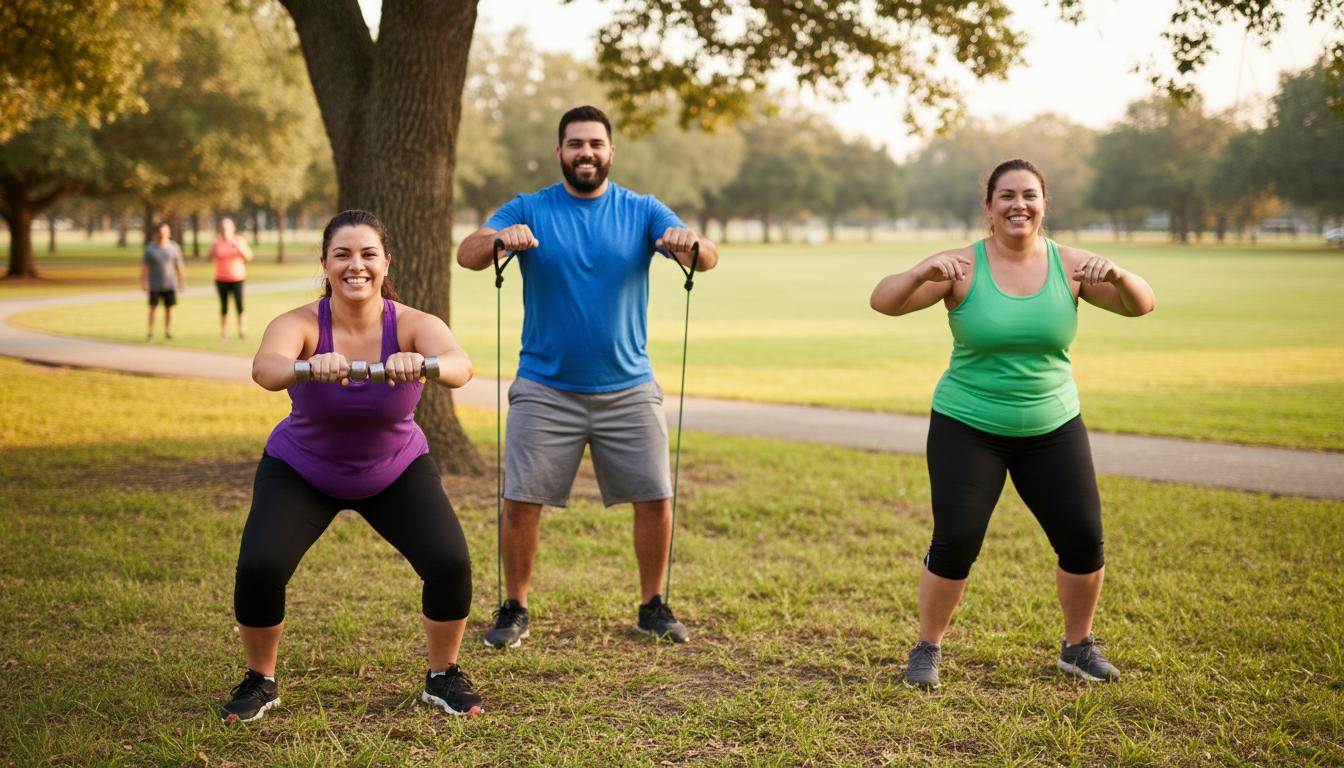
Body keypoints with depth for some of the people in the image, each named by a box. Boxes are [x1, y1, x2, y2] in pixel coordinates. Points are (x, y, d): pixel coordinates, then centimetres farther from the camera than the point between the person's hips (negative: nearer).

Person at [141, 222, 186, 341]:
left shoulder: (174, 248, 2)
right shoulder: (150, 248, 0)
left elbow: (180, 266, 5)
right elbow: (144, 267, 0)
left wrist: (182, 282, 3)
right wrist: (143, 282, -6)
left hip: (170, 285, 1)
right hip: (154, 285, -1)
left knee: (169, 308, 4)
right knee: (153, 308, -1)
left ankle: (168, 331, 14)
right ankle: (150, 332, 5)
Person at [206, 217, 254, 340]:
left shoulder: (239, 240, 2)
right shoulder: (217, 242, 5)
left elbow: (249, 257, -4)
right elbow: (208, 259, 0)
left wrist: (239, 247, -20)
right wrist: (214, 248, -16)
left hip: (237, 278, -1)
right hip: (221, 279, 1)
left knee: (239, 305, -12)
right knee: (224, 306, 2)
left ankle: (242, 331, -8)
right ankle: (223, 332, 7)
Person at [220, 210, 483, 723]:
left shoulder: (413, 325, -25)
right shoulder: (301, 324, -26)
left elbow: (460, 366, -46)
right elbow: (264, 368, -48)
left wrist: (422, 363, -68)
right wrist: (308, 366, -70)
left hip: (397, 470, 1)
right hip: (301, 470, 0)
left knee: (450, 563, -18)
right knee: (258, 567, -21)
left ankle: (443, 678, 10)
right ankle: (259, 682, 8)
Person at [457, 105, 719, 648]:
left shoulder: (642, 212, 2)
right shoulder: (528, 210, 0)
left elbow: (707, 259, -13)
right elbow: (467, 255, -16)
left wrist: (690, 245, -37)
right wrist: (500, 239, -40)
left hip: (628, 388, 1)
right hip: (545, 389, -1)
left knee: (655, 499, 1)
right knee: (521, 501, -3)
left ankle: (653, 607, 19)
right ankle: (514, 610, 15)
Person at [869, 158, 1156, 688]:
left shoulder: (1069, 265, -3)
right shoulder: (962, 268, -10)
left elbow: (1141, 305, -8)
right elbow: (883, 302, -18)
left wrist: (1118, 275, -30)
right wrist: (922, 273, -39)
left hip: (1052, 430, 3)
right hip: (968, 429, -3)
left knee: (1084, 539, 0)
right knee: (955, 544, -9)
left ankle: (1079, 646, 24)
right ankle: (927, 649, 13)